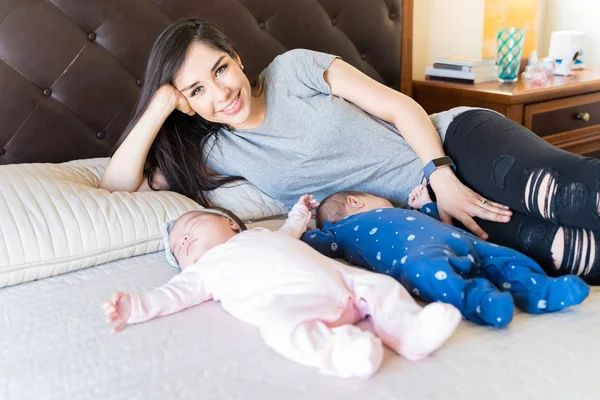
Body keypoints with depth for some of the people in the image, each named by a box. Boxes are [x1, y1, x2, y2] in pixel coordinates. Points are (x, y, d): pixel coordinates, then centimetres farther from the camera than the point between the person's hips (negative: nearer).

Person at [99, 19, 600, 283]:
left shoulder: (295, 68, -2)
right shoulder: (218, 151, 5)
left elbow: (401, 106, -2)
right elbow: (117, 186, 1)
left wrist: (442, 174, -17)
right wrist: (160, 106, -9)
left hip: (452, 139, -1)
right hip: (419, 205, 1)